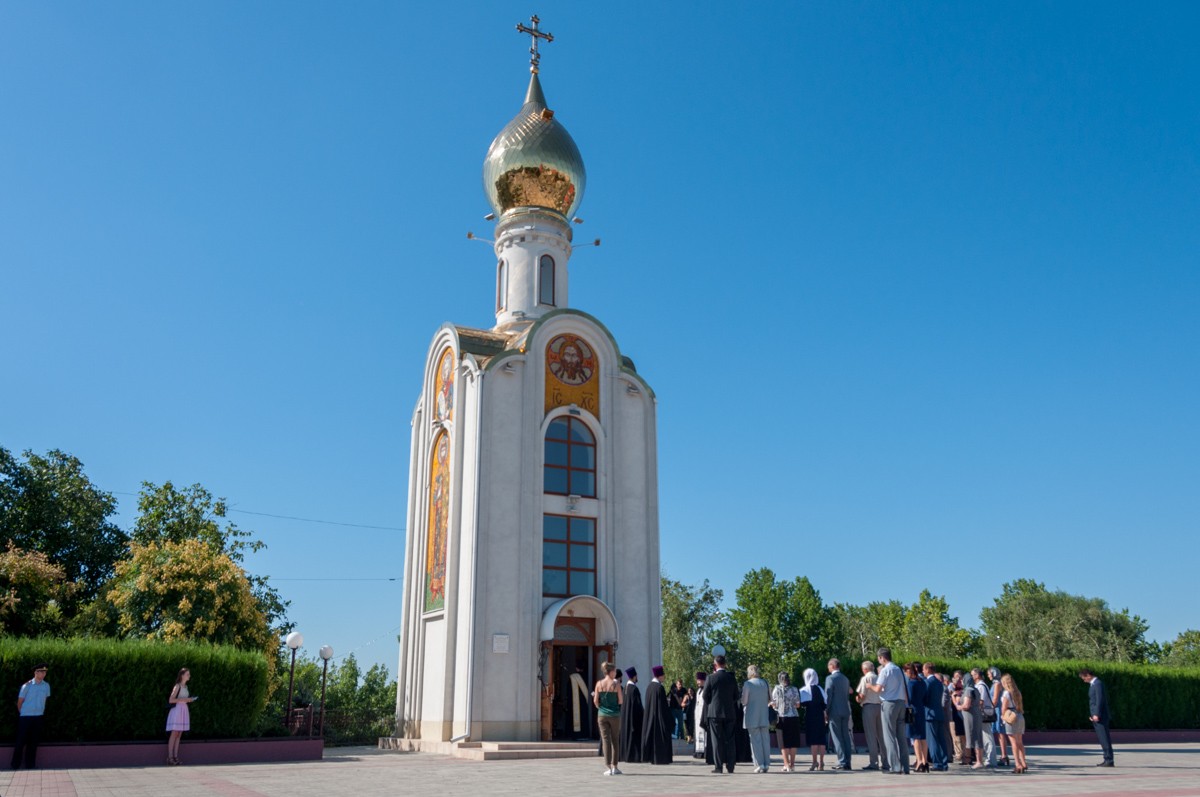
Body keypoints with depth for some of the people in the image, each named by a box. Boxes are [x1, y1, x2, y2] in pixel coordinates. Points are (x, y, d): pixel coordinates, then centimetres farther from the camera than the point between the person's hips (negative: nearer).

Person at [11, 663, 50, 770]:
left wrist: (42, 712, 12)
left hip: (38, 717, 4)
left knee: (34, 741, 8)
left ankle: (30, 765, 17)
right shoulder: (27, 685, -10)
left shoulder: (46, 686, 1)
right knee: (21, 741, 1)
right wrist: (22, 713, 4)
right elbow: (20, 702, -2)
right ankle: (15, 765, 13)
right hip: (26, 716, -4)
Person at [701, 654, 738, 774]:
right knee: (730, 740, 7)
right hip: (730, 713, 3)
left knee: (717, 740, 2)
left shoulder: (711, 678, -8)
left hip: (715, 712, -3)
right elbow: (736, 697, 8)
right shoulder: (731, 678, 1)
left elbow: (705, 696, -3)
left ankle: (718, 766, 1)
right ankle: (730, 767, 7)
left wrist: (707, 709, 14)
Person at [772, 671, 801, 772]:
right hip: (794, 718, 2)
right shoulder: (794, 689, 1)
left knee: (784, 744, 3)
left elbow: (773, 703, 1)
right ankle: (792, 764, 11)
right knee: (793, 742, 10)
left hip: (782, 718, -2)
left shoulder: (777, 689, -3)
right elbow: (798, 705, 5)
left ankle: (786, 765, -1)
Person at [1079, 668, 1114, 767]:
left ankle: (1109, 760, -5)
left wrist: (1096, 714, -22)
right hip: (1096, 717, 10)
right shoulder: (1093, 684, 17)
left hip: (1100, 717, -10)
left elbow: (1100, 700, -19)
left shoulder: (1098, 684, -12)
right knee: (1103, 740, 11)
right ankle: (1107, 760, 15)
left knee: (1105, 739, -7)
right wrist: (1092, 714, 14)